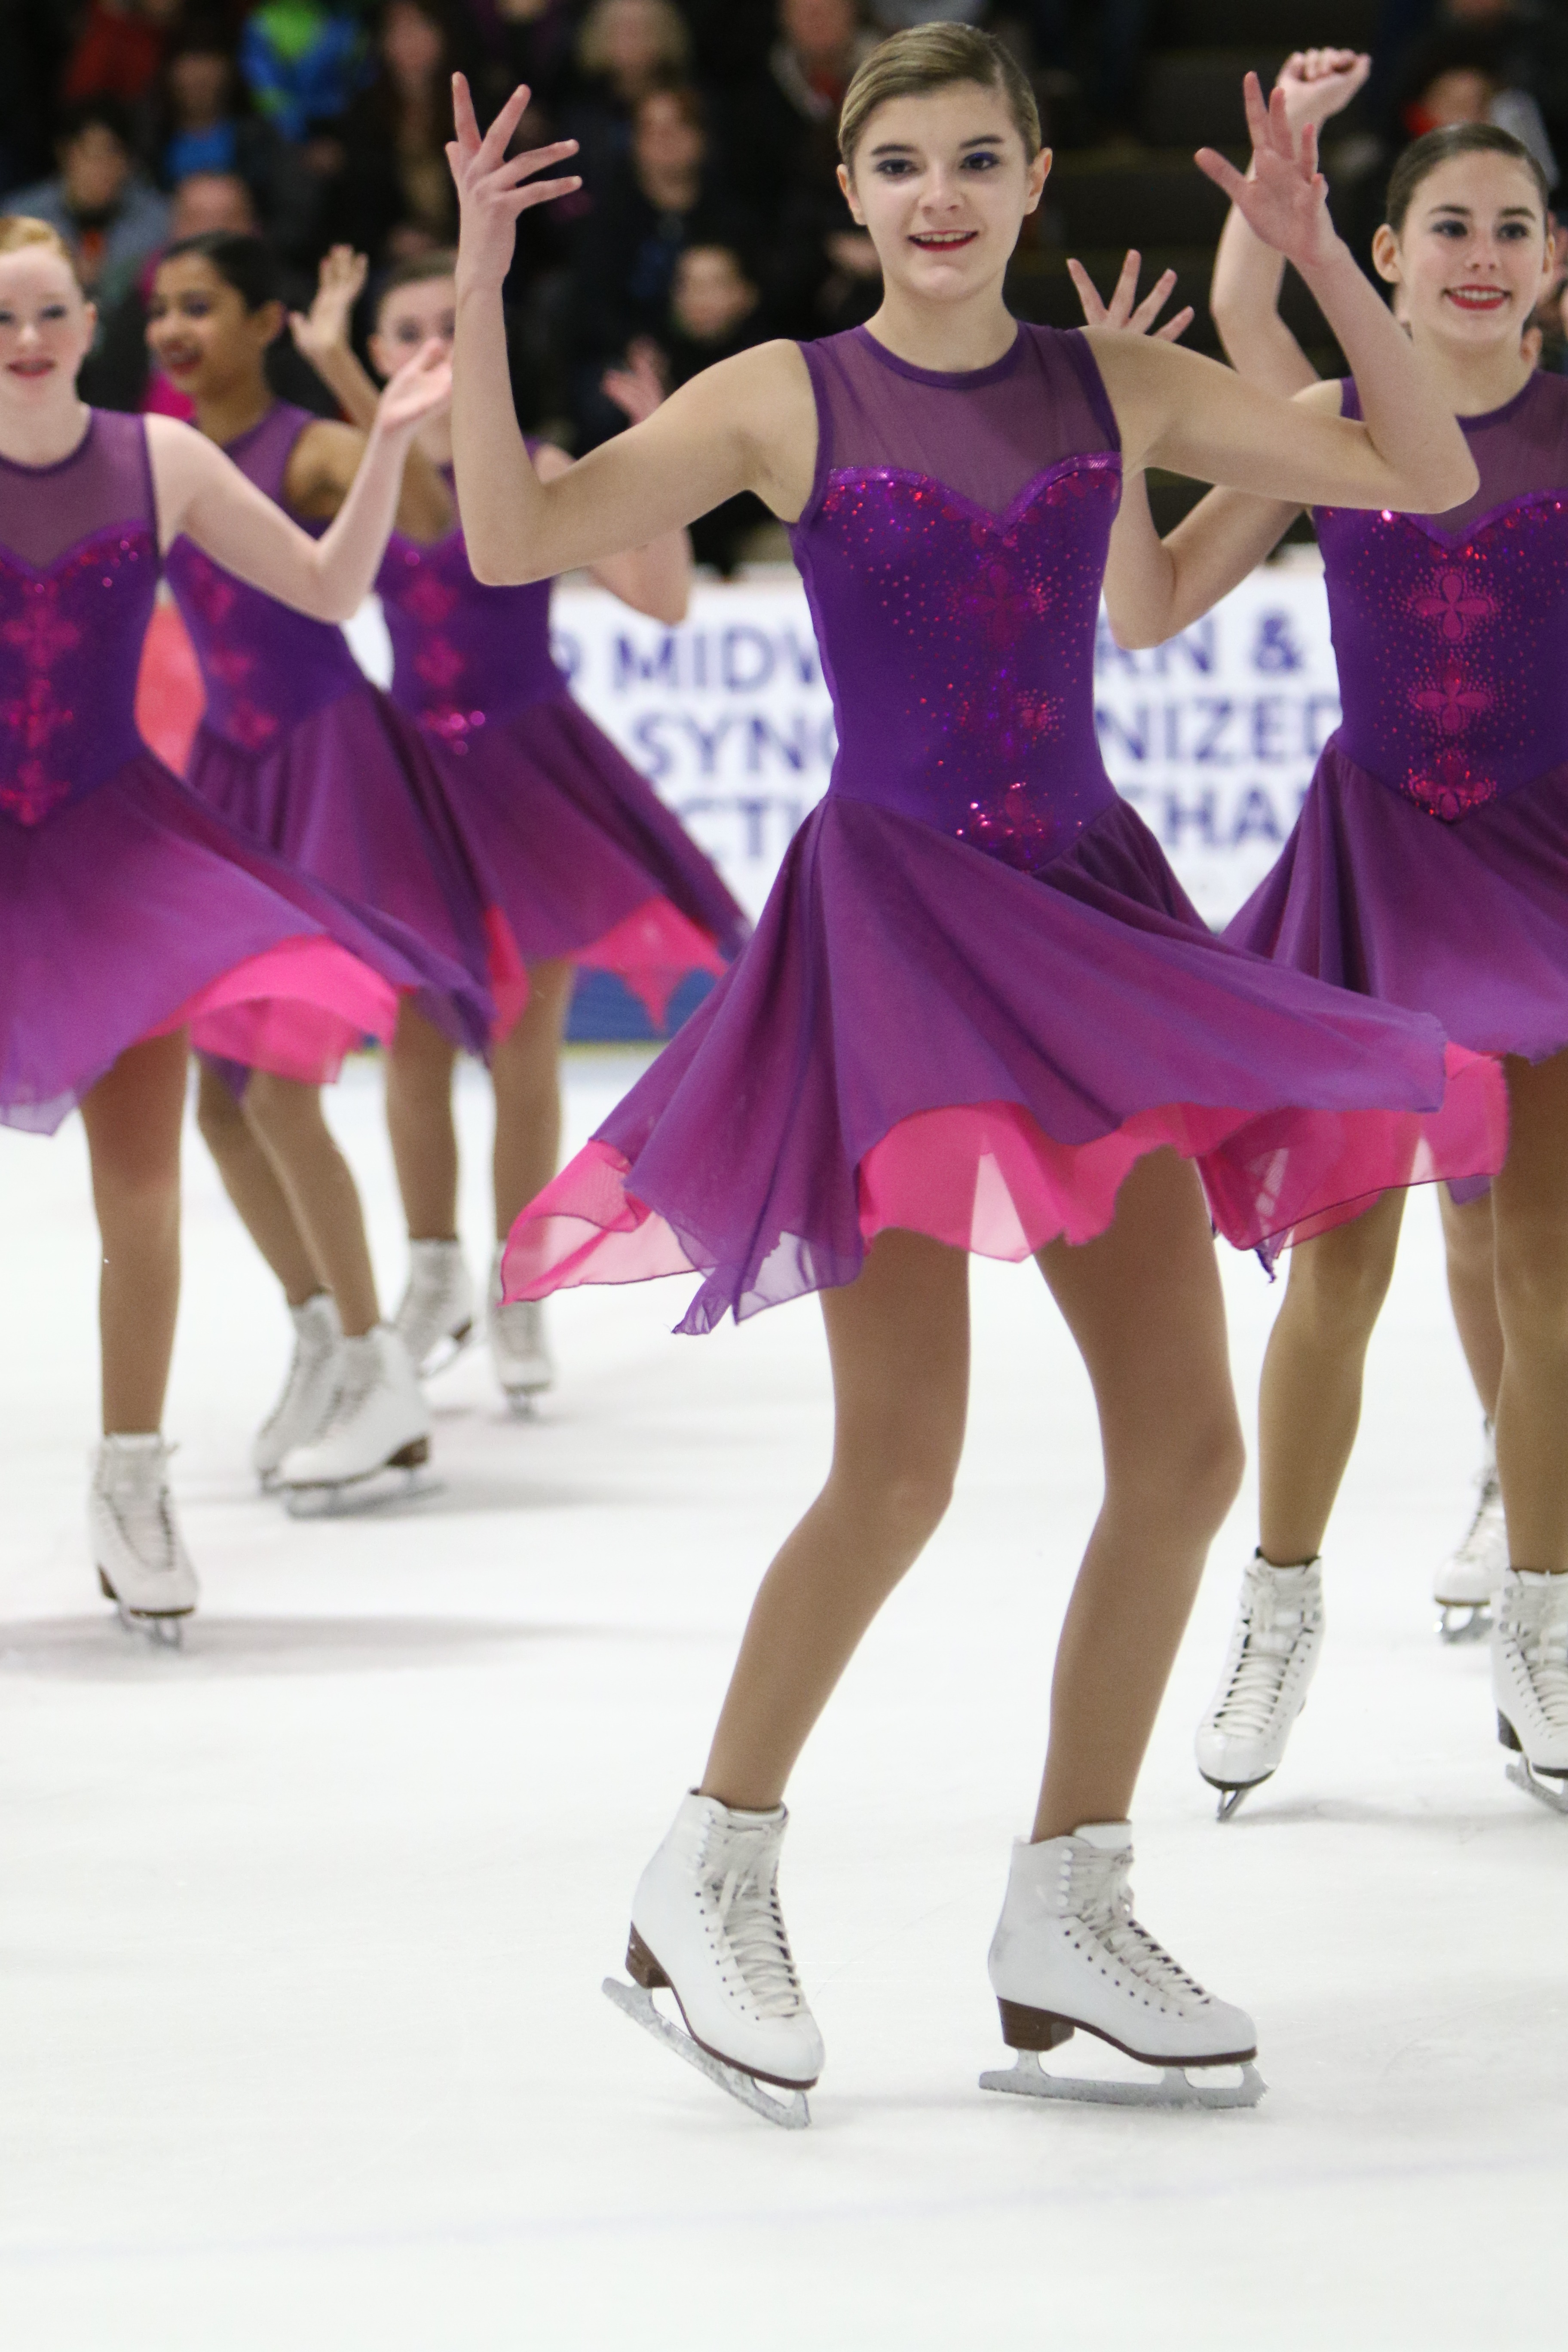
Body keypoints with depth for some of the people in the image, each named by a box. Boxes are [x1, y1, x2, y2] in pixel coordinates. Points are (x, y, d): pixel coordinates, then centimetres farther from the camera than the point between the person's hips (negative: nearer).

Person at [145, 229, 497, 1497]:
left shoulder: (312, 451, -14)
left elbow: (427, 517, -33)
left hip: (329, 765, -7)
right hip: (230, 773, 7)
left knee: (276, 1083, -12)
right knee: (220, 1097, 9)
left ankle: (379, 1375, 2)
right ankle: (321, 1340, 29)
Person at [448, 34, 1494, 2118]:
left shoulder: (1118, 388, 6)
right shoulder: (785, 399, -2)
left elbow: (1426, 478, 4)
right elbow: (519, 540, -11)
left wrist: (1323, 258, -7)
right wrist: (478, 291, -19)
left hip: (1086, 923, 5)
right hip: (893, 913, -5)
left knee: (1187, 1443, 2)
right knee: (903, 1461, -12)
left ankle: (1069, 1916, 13)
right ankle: (708, 1883, 4)